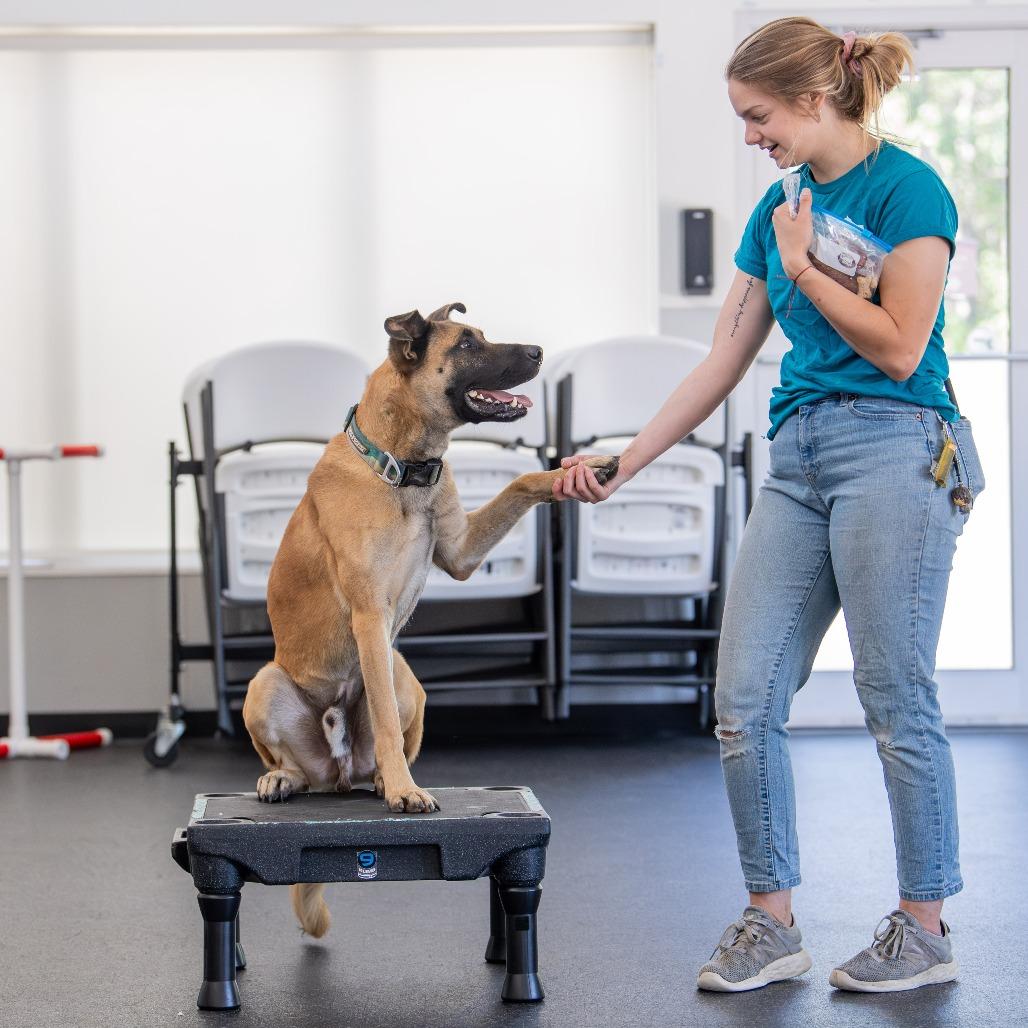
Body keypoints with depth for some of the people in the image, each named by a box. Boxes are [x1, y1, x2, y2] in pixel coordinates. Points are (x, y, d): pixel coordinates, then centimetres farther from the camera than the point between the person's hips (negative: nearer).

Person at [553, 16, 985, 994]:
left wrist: (804, 267, -7)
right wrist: (623, 462, 12)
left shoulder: (905, 187, -7)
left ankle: (925, 930, 11)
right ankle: (771, 923, 11)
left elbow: (899, 348, -14)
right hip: (798, 456, 8)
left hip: (894, 450, -7)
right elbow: (722, 360, 16)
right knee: (745, 700, 1)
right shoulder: (781, 207, 15)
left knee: (897, 701, -2)